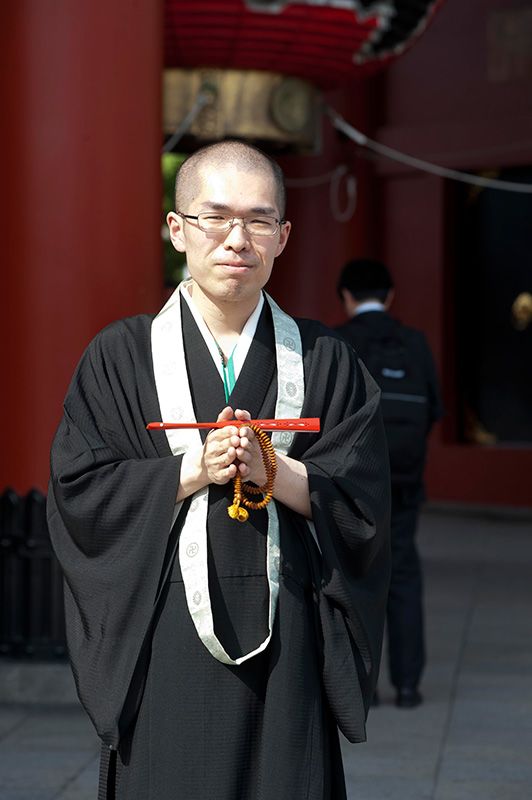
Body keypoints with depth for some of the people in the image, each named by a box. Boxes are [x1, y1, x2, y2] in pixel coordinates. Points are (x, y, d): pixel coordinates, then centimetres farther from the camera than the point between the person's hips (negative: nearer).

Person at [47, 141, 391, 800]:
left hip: (287, 646, 1)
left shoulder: (324, 362, 7)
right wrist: (194, 469, -13)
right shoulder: (119, 357, 4)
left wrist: (272, 470, -15)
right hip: (164, 646, -1)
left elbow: (363, 500, 0)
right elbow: (78, 493, -4)